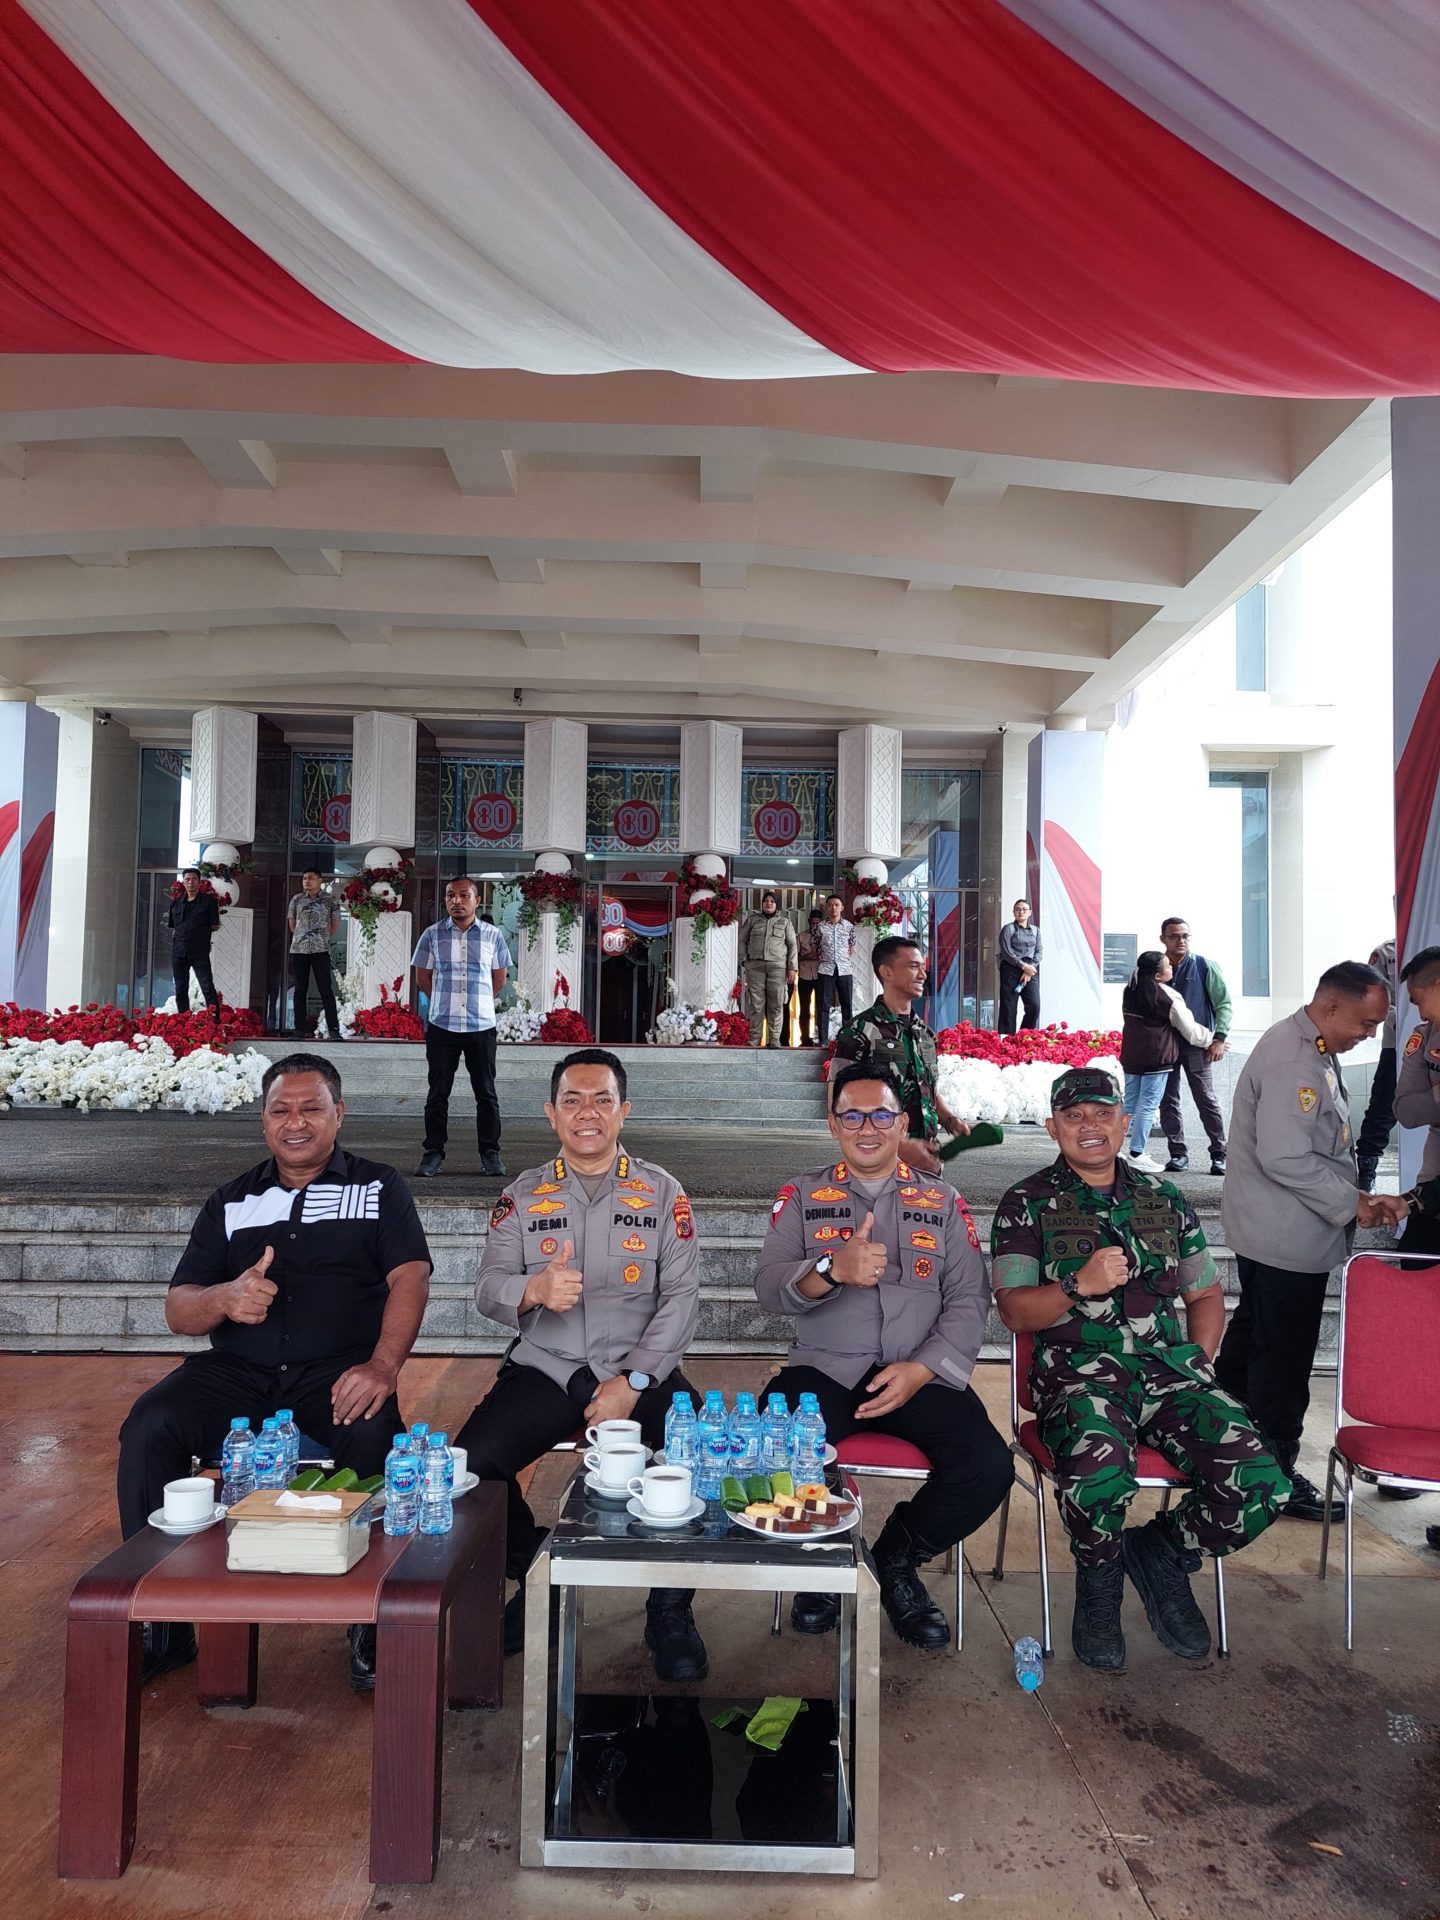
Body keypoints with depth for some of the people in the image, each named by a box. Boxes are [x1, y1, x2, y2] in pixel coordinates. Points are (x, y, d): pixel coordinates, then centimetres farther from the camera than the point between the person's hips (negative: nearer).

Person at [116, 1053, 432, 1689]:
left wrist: (383, 1365, -24)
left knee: (375, 1434, -33)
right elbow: (177, 1312, 10)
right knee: (147, 1429, -23)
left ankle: (373, 1620, -15)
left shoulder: (379, 1188, 9)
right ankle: (163, 1623, -7)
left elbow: (410, 1278, -5)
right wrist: (224, 1298, -15)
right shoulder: (230, 1202, 17)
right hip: (236, 1372, 3)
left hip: (336, 1371, -3)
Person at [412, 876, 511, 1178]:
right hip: (441, 1026, 0)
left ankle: (490, 1153, 12)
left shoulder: (493, 935, 2)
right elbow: (422, 976, 8)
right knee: (438, 1093, 4)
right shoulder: (432, 934, 1)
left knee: (486, 1093, 5)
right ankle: (433, 1153, 12)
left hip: (482, 1026, 0)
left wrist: (478, 1003, 11)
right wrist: (445, 1002, 9)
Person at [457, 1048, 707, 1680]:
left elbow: (681, 1297, -1)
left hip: (642, 1370, -1)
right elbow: (488, 1289, -1)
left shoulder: (662, 1192, 5)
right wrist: (534, 1290, -26)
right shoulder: (522, 1196, 9)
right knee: (469, 1461, -24)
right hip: (545, 1368, 1)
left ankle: (671, 1610, -3)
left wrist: (632, 1382, -14)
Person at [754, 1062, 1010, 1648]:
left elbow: (969, 1299, 4)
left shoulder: (944, 1203, 13)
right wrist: (832, 1269, -24)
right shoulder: (802, 1196, 10)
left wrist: (922, 1369, -12)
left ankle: (897, 1559, 7)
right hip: (824, 1368, -1)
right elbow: (769, 1286, -3)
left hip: (922, 1374, 1)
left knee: (988, 1467, -23)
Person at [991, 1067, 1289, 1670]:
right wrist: (1080, 1286, -17)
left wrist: (1198, 1362, 8)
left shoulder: (1165, 1200, 20)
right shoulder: (1028, 1203, 8)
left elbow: (1206, 1294, 25)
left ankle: (1162, 1551, 11)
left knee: (1261, 1485, -21)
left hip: (1168, 1366, 4)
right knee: (1100, 1476, -36)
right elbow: (1014, 1311, 1)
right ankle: (1098, 1578, 1)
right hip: (1079, 1368, -4)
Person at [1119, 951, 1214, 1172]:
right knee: (1148, 1106, -2)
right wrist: (1213, 1040, 11)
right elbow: (1190, 1030, -5)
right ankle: (1136, 1154, 0)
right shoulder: (1169, 997, -12)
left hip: (1130, 1057, 7)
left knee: (1129, 1104, 13)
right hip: (1156, 1060, -7)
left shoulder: (1131, 991, 8)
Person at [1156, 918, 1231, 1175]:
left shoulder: (1204, 966, 1)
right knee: (1168, 1101, 5)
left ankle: (1219, 1154, 6)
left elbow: (1224, 1003, 2)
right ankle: (1178, 1153, 15)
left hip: (1197, 1046, -3)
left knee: (1206, 1100, -3)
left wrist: (1220, 1038, -7)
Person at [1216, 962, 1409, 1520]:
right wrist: (1354, 1204, -18)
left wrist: (1357, 1196, 7)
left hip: (1271, 1235, 11)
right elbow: (1285, 1159, -28)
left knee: (1252, 1331, 22)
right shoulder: (1293, 1061, -24)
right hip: (1288, 1239, -11)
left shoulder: (1313, 1049, 11)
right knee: (1284, 1355, 0)